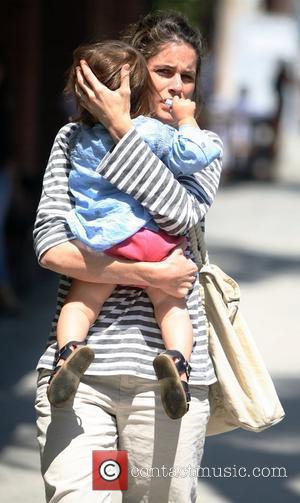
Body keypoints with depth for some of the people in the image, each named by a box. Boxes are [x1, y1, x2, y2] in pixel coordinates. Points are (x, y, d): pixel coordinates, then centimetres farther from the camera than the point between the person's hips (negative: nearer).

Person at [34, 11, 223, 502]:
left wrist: (120, 126, -9)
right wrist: (144, 274, -12)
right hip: (78, 367, -1)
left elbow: (181, 214, -8)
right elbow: (50, 245, -2)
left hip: (166, 369, 1)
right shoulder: (75, 138, 10)